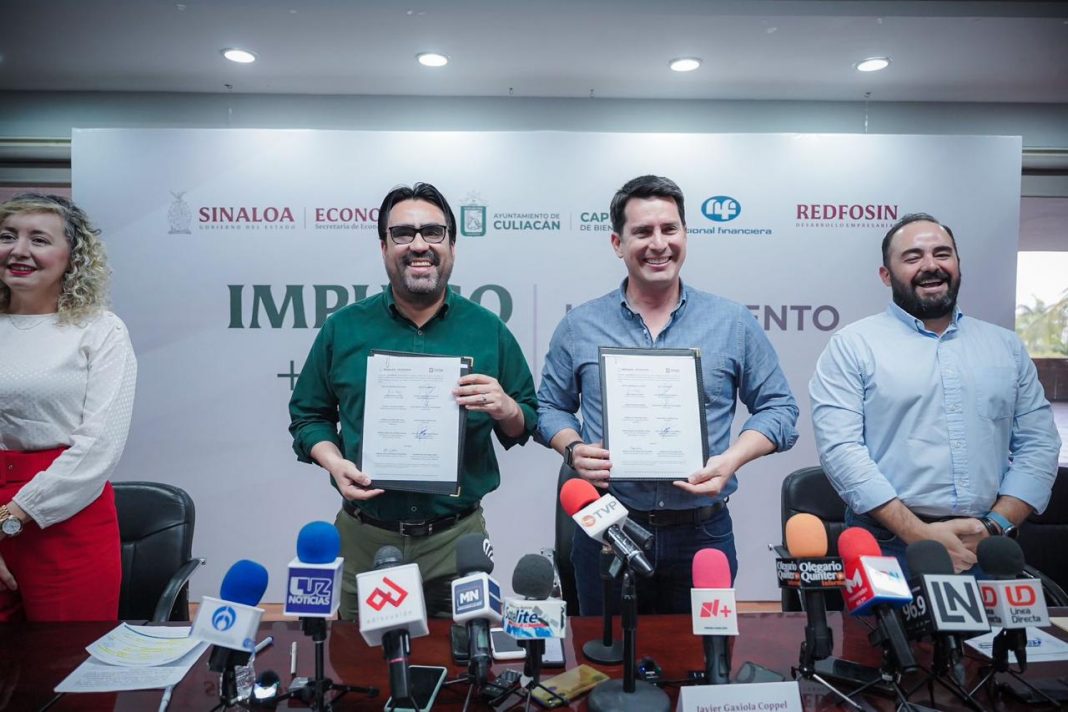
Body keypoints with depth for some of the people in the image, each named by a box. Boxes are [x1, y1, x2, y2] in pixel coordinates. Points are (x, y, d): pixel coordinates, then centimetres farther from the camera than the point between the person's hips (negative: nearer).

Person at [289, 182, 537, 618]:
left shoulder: (488, 330, 1)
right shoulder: (343, 329, 2)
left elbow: (527, 424, 6)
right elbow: (308, 415, 9)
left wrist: (505, 409, -15)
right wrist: (334, 463, -9)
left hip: (457, 538, 0)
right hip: (363, 537, 1)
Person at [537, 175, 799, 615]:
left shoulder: (734, 324, 0)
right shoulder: (579, 327, 2)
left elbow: (777, 407, 4)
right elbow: (551, 407, 9)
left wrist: (732, 459, -13)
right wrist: (573, 450, -11)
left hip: (703, 534, 0)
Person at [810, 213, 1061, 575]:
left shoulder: (1006, 346, 11)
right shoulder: (852, 346, -4)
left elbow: (1039, 443, 8)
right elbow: (840, 448, -13)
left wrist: (996, 526, -7)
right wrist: (919, 534, -18)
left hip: (987, 549, 4)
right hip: (886, 547, -3)